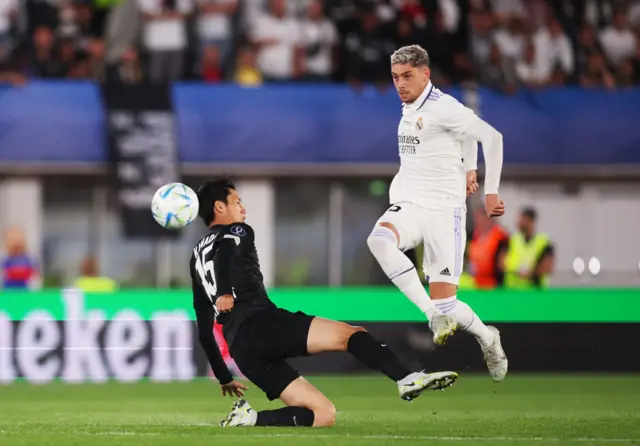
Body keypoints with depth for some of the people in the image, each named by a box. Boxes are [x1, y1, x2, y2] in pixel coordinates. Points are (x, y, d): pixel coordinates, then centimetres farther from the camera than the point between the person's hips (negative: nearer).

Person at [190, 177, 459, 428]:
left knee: (323, 414, 2)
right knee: (351, 334, -11)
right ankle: (408, 380, -33)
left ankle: (249, 418, -15)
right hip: (262, 324, -7)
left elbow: (204, 328, 30)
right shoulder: (236, 233, 12)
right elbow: (224, 255, -16)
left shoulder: (198, 256, 32)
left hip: (241, 350, 7)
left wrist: (223, 378, 34)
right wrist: (225, 293, -31)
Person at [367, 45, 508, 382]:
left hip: (443, 211, -7)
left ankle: (487, 338, 25)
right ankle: (435, 316, -26)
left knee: (444, 303, -9)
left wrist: (491, 192, -10)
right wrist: (469, 169, 26)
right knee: (379, 239, -31)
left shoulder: (442, 107, -11)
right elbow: (466, 131, 30)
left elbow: (492, 136, -13)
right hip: (408, 205, 7)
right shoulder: (408, 109, 15)